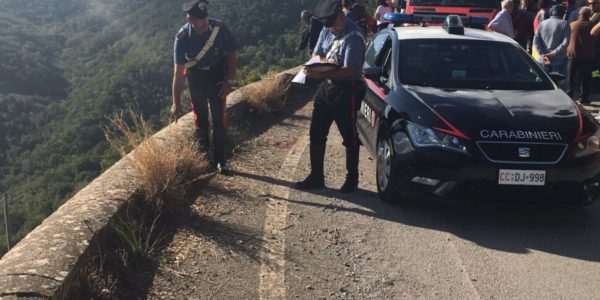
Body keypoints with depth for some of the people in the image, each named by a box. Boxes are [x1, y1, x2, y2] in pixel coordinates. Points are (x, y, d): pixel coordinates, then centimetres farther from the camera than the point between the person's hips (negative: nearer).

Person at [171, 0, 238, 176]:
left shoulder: (219, 28, -24)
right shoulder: (183, 37, -24)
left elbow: (233, 54, -7)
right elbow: (178, 71, -21)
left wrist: (229, 81, -14)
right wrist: (176, 103, -20)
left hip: (217, 74, 0)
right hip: (195, 75, 0)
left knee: (219, 117, -1)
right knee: (200, 115, 4)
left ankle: (219, 160, 8)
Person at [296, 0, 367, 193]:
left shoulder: (353, 36, -19)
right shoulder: (327, 31, 5)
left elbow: (349, 71, -25)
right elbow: (316, 55, 13)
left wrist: (320, 75, -33)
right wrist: (325, 62, -11)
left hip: (347, 90, -7)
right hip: (326, 87, 8)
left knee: (349, 137, 5)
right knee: (316, 134, 10)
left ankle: (352, 179, 21)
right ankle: (316, 177, 22)